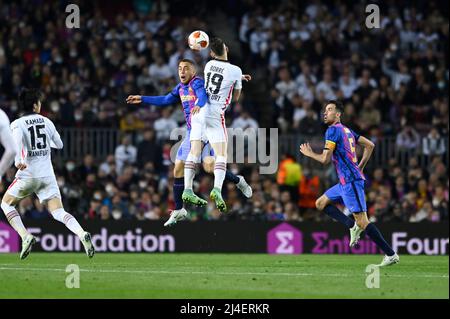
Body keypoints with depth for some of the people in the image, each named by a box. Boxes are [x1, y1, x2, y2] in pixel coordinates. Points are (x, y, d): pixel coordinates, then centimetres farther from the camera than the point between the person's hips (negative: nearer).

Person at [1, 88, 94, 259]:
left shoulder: (17, 124, -2)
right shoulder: (46, 122, 10)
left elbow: (18, 139, -25)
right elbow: (59, 144, 20)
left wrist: (18, 160, -38)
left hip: (28, 174, -3)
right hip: (47, 174, 3)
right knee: (58, 212, 1)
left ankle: (25, 237, 0)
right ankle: (82, 234, -26)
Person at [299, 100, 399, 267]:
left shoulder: (333, 131, -10)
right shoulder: (347, 130, 17)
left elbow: (325, 159, -14)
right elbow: (370, 145, 20)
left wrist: (310, 154, 4)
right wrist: (360, 167, 21)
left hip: (350, 181, -10)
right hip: (345, 182, 10)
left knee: (362, 221, -11)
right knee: (321, 203, 16)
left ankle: (391, 255, -10)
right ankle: (353, 226, 5)